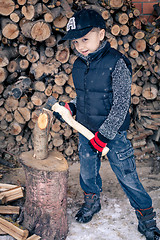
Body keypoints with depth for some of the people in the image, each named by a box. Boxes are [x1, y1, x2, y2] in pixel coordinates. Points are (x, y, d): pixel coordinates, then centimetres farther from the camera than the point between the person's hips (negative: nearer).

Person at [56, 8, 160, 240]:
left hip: (112, 134, -5)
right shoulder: (78, 65, 2)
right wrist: (70, 107, -2)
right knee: (87, 173, 20)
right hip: (85, 132, 6)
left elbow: (121, 104, -18)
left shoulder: (116, 63, -17)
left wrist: (104, 134, -19)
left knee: (128, 178, 3)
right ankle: (92, 202, 49)